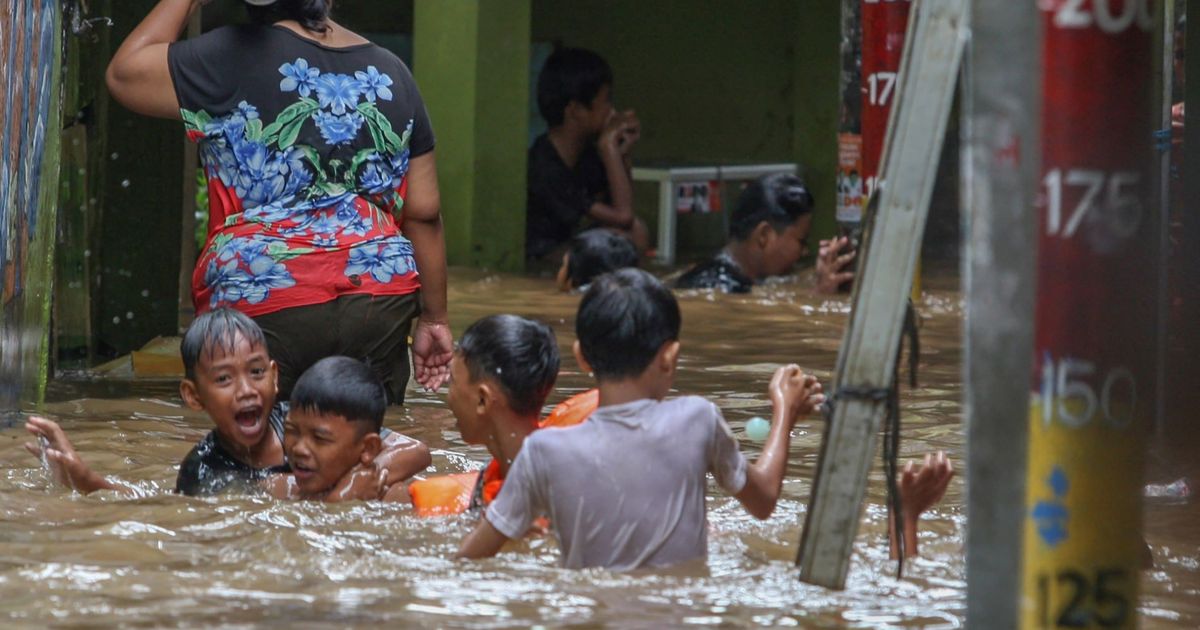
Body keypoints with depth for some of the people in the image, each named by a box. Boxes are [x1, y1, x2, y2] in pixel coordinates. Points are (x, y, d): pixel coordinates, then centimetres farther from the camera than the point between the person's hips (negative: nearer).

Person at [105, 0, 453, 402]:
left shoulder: (232, 58, -4)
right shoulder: (390, 75, 10)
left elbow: (123, 74, 6)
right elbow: (423, 213, 11)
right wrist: (434, 319, 18)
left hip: (264, 307, -4)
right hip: (378, 306, 4)